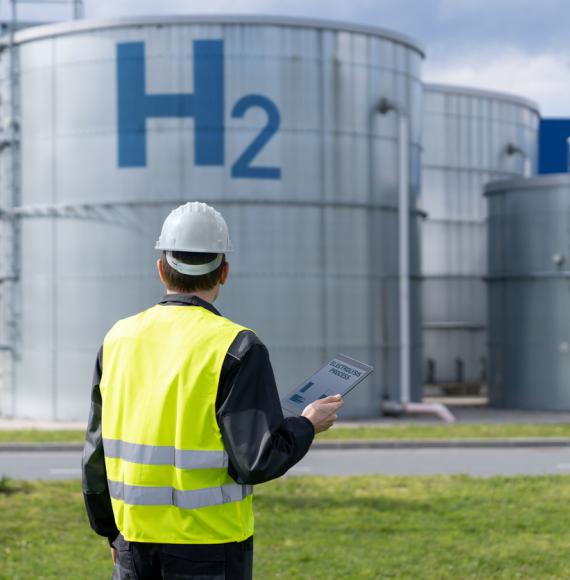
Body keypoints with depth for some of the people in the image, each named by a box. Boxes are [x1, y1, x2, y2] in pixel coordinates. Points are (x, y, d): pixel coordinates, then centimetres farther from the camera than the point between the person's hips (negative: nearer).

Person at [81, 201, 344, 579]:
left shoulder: (120, 338, 3)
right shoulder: (236, 348, -12)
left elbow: (98, 451, 9)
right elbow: (259, 460, -17)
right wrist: (308, 426, 2)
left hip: (135, 547, 5)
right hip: (209, 548, -4)